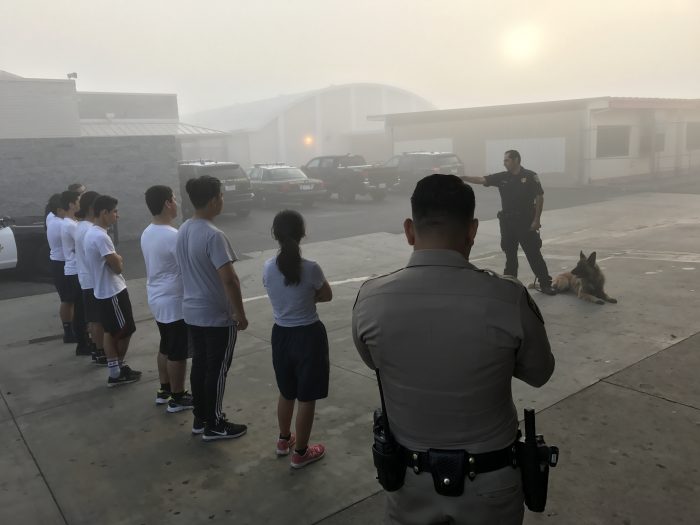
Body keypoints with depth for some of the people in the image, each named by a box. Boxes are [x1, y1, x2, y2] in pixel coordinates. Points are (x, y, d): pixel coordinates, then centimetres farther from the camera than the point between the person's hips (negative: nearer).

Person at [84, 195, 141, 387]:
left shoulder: (90, 233, 10)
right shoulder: (101, 237, -23)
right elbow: (117, 267, -20)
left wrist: (116, 259, 1)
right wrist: (119, 260, -2)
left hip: (103, 291, 10)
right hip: (113, 292, -10)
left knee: (111, 332, 14)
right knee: (125, 331, 3)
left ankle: (115, 370, 21)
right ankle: (119, 370, 13)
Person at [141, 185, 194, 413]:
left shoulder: (147, 233, 6)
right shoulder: (173, 236, -24)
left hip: (157, 299, 9)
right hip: (174, 302, -9)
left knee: (166, 347, 21)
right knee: (178, 353, 4)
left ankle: (164, 390, 32)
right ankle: (177, 398, 15)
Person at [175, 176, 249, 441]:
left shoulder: (183, 230, 5)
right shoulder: (213, 235, -23)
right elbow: (229, 279, -25)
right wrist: (240, 314, -16)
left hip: (192, 311, 9)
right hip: (217, 315, -8)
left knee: (199, 364, 17)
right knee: (217, 369, 4)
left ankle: (200, 418, 30)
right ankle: (213, 425, 17)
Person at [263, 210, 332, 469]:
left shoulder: (268, 267, -7)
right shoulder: (311, 268, -20)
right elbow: (327, 296, -4)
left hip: (281, 335, 5)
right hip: (308, 336, -5)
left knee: (286, 393, 25)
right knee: (307, 397, 11)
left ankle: (284, 440, 43)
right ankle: (301, 452, 25)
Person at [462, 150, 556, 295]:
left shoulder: (530, 176, -6)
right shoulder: (502, 177, 5)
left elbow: (540, 198, -5)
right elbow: (481, 180, -2)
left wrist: (536, 220, -10)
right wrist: (462, 177, -14)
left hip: (526, 221, -4)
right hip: (507, 221, 4)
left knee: (534, 253, -2)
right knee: (510, 254, 12)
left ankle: (545, 283, 5)